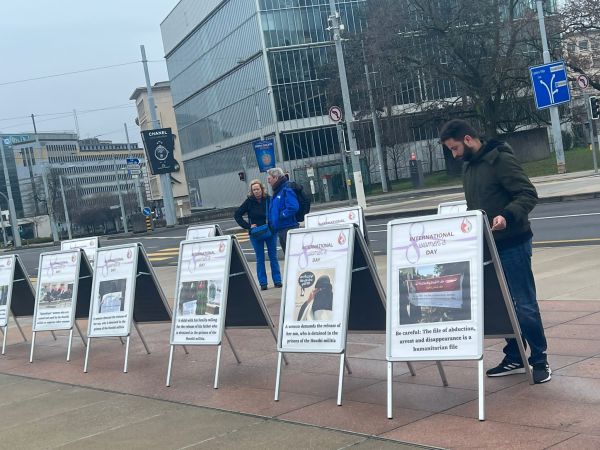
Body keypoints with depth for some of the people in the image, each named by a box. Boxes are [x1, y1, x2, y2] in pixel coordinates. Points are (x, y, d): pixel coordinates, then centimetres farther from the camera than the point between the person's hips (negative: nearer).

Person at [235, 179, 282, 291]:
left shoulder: (269, 199, -7)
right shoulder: (249, 201, -5)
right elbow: (237, 215, 0)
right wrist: (248, 226, -7)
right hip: (256, 234, 0)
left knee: (273, 257, 6)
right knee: (260, 259, 5)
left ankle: (277, 281, 12)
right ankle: (263, 283, 9)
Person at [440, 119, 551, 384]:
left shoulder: (501, 160, -13)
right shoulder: (468, 167, 13)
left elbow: (528, 194, -18)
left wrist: (506, 216, -32)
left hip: (512, 244, -8)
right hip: (486, 246, 8)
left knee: (524, 304, -2)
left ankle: (539, 360, 10)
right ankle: (514, 358, 21)